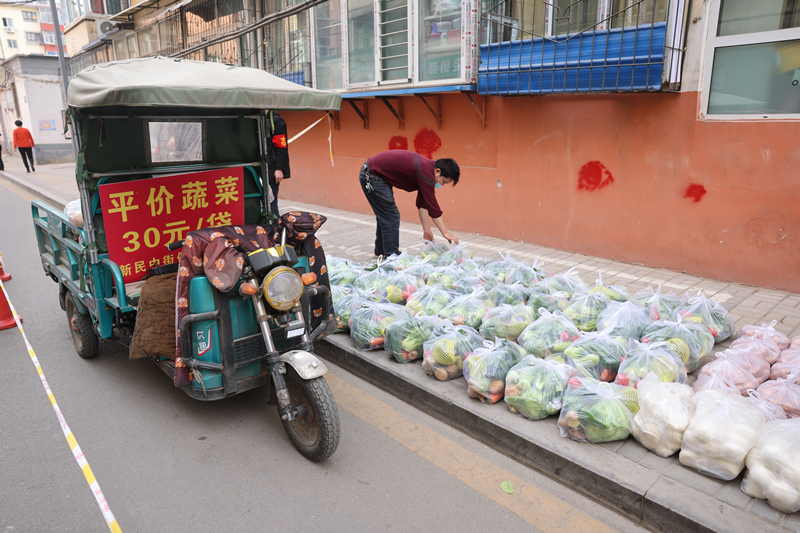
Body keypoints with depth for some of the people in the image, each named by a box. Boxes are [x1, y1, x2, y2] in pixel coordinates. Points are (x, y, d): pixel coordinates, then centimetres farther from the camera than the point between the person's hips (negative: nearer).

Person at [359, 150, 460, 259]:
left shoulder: (427, 166, 6)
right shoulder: (426, 171, -24)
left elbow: (423, 203, 9)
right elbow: (432, 204, -23)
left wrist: (426, 230, 8)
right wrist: (445, 232, -16)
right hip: (372, 176, -10)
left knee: (385, 216, 20)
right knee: (391, 217, -6)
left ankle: (380, 251, 34)